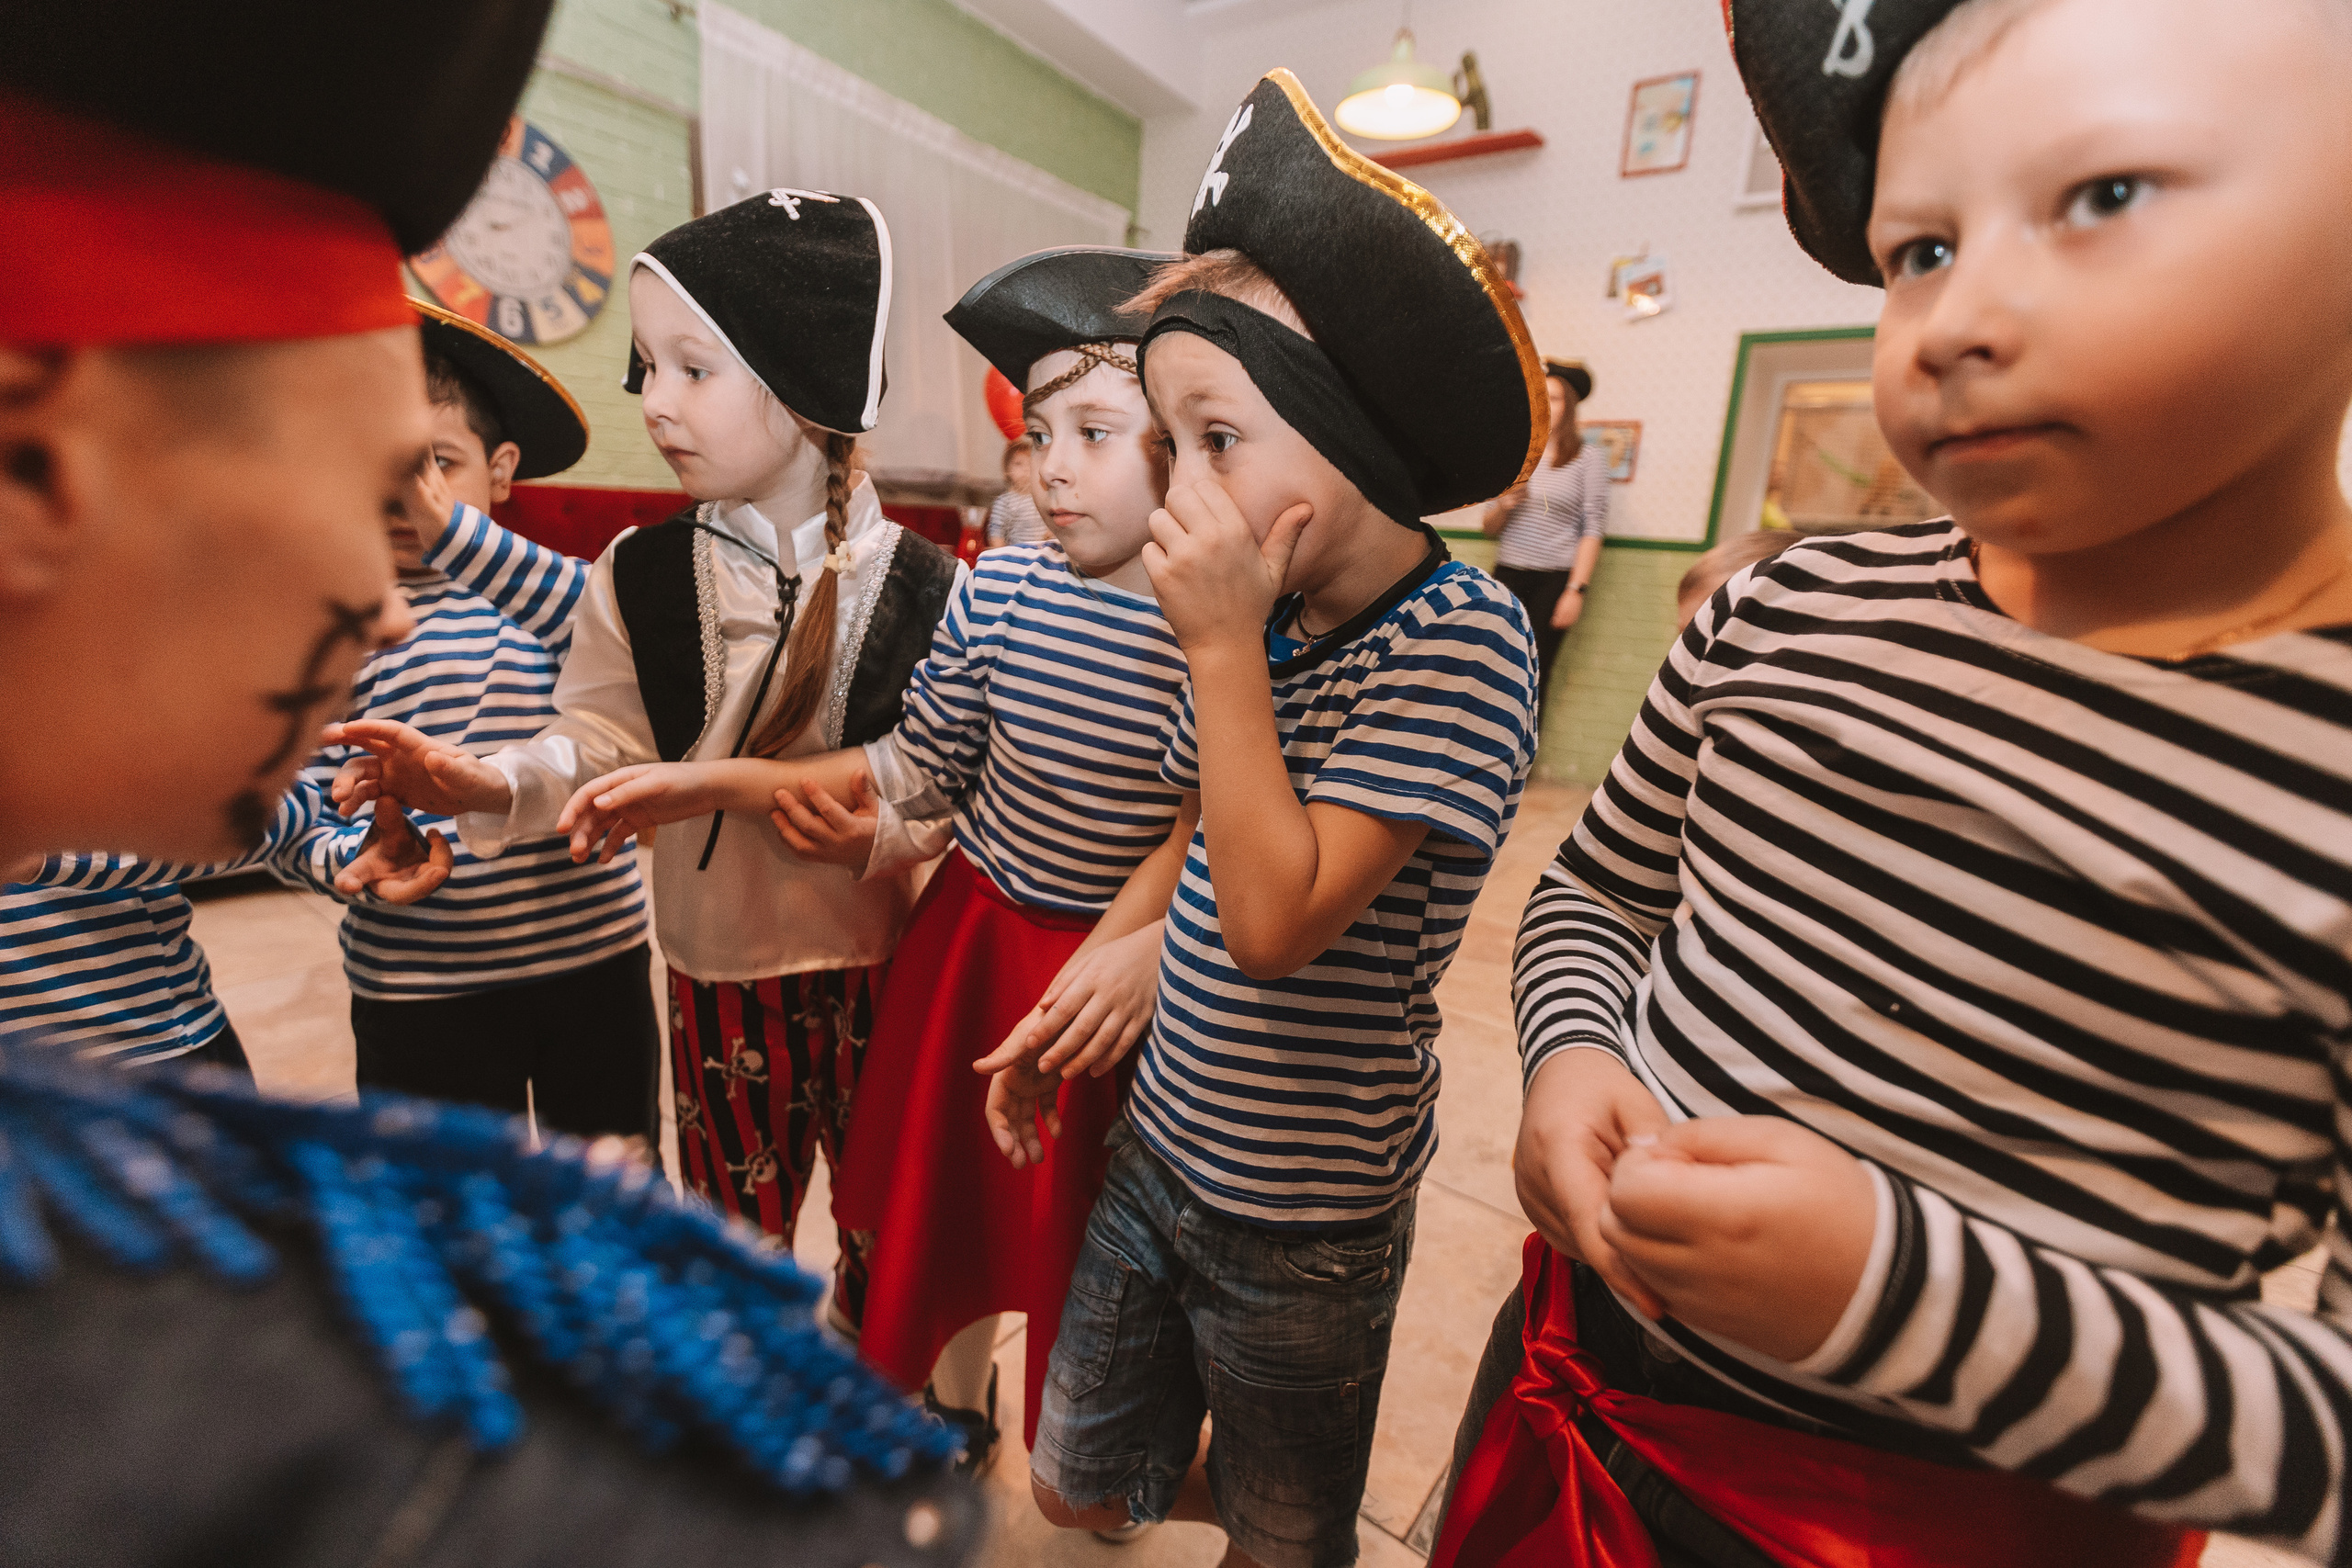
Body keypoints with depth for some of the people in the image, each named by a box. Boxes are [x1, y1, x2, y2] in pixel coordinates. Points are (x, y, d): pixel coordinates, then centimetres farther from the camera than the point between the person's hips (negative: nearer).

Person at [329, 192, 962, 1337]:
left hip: (886, 960, -1)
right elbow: (605, 744, -4)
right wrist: (495, 785, -21)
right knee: (736, 1219, 20)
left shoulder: (921, 583, -7)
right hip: (719, 960, 2)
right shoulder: (637, 577, -1)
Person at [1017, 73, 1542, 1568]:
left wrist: (1224, 648, -27)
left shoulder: (1456, 633, -23)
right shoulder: (1270, 613, -3)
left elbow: (1275, 923, -30)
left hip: (1302, 1218, -6)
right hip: (1164, 1141, 6)